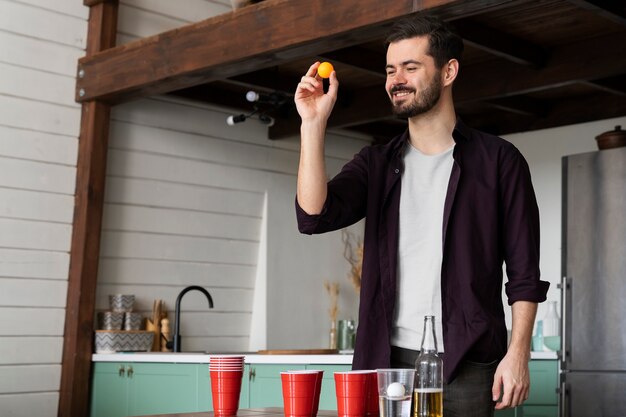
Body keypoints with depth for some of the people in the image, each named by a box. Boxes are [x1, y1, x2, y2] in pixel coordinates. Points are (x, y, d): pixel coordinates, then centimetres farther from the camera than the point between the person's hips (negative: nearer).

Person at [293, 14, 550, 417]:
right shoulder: (375, 164, 11)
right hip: (388, 357, 3)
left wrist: (518, 353, -9)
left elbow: (524, 272, 0)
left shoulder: (498, 160, 2)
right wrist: (314, 124, -11)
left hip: (466, 364, -2)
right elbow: (313, 216, -7)